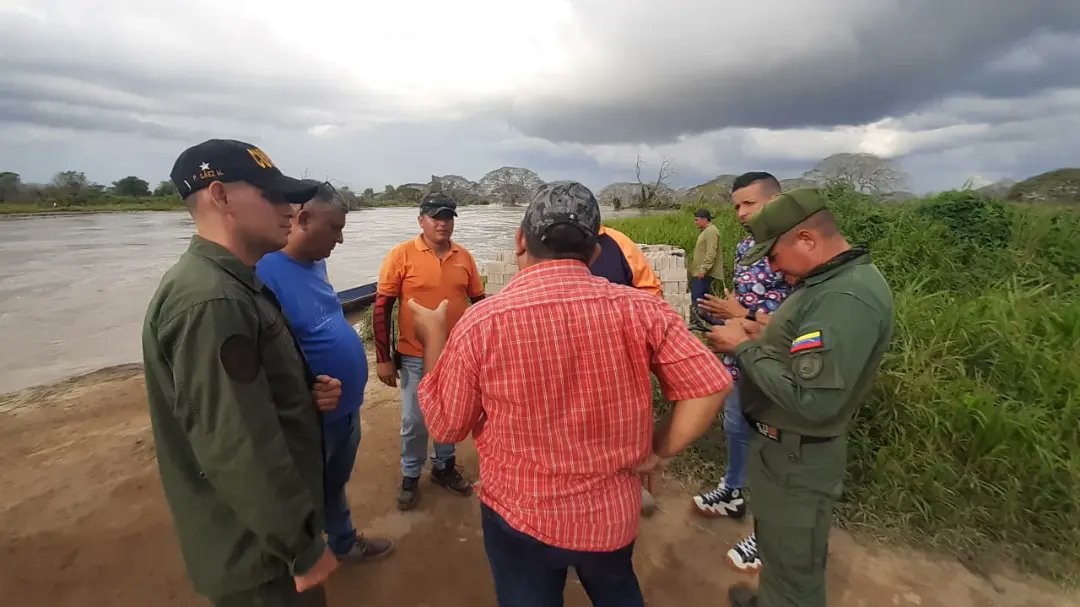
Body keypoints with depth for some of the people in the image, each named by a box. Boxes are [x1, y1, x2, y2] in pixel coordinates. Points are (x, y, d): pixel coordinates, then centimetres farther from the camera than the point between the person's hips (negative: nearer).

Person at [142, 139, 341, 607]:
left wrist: (308, 391, -3)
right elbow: (238, 450, -30)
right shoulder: (211, 302, -29)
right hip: (257, 550, -9)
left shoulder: (233, 284, 6)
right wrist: (303, 547, -20)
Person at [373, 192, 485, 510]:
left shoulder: (464, 257, -1)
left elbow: (478, 301, 8)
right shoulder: (401, 255, -10)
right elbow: (382, 308, -8)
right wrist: (383, 358, -9)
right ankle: (410, 476, 34)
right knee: (414, 421, 11)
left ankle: (443, 466, 40)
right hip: (416, 356, -3)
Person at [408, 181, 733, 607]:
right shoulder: (640, 309, -16)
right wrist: (659, 451, -2)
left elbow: (445, 427, -8)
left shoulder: (480, 323, -21)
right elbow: (711, 386, -14)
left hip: (521, 517, -1)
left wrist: (433, 340, 3)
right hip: (614, 512, 2)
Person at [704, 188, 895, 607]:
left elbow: (810, 400, -34)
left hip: (795, 456, -10)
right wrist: (764, 337, 1)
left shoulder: (846, 298, -28)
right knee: (780, 548, 30)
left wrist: (745, 348, -22)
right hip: (785, 446, 10)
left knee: (791, 566, 12)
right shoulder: (837, 281, 5)